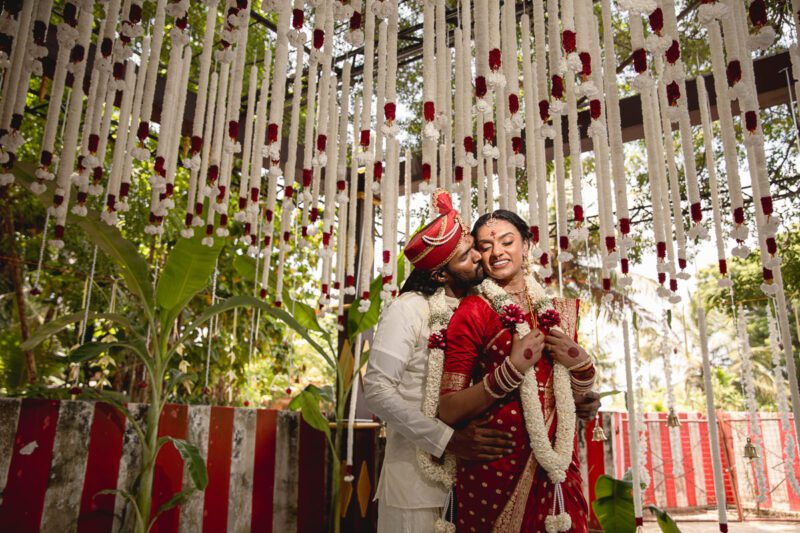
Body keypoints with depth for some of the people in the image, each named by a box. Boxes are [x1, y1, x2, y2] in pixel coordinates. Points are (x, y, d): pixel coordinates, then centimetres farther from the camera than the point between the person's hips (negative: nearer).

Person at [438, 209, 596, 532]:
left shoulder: (557, 311, 7)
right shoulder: (473, 311, -8)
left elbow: (579, 398, 15)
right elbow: (449, 411, -13)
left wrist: (581, 364, -5)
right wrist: (513, 368, -21)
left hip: (560, 466, 5)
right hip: (496, 467, -4)